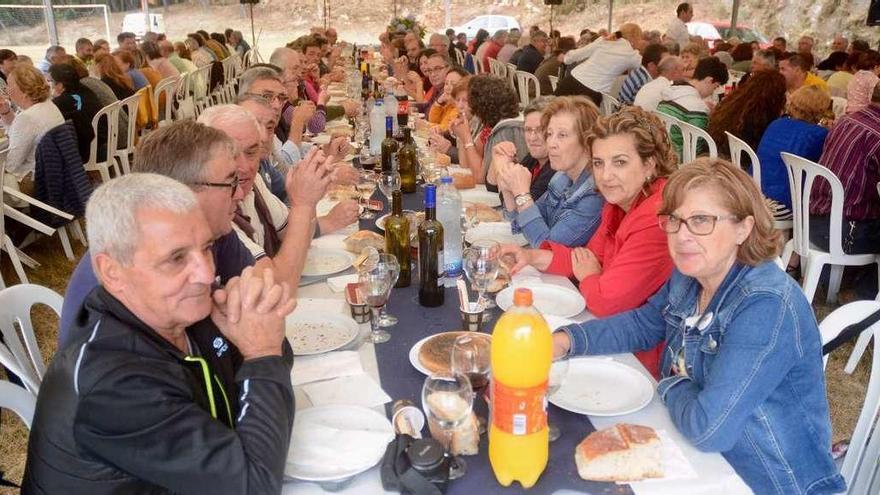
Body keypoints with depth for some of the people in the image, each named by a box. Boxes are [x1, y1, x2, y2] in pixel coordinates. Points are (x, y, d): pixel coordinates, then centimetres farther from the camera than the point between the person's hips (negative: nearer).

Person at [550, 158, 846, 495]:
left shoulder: (767, 305, -28)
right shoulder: (688, 276, -3)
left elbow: (708, 428, -32)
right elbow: (641, 324, 13)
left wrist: (670, 386, -11)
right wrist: (566, 340, -3)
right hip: (699, 456, 7)